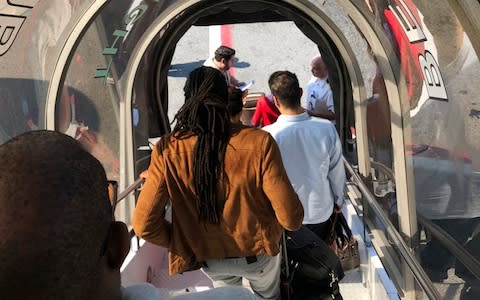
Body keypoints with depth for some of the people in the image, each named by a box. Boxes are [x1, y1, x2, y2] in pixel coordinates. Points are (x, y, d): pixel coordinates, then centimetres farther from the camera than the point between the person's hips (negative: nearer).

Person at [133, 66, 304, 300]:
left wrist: (180, 244, -3)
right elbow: (291, 218, -26)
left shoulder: (167, 151, -25)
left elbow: (144, 224, -23)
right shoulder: (259, 143, -29)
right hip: (258, 250, -1)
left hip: (207, 257, 2)